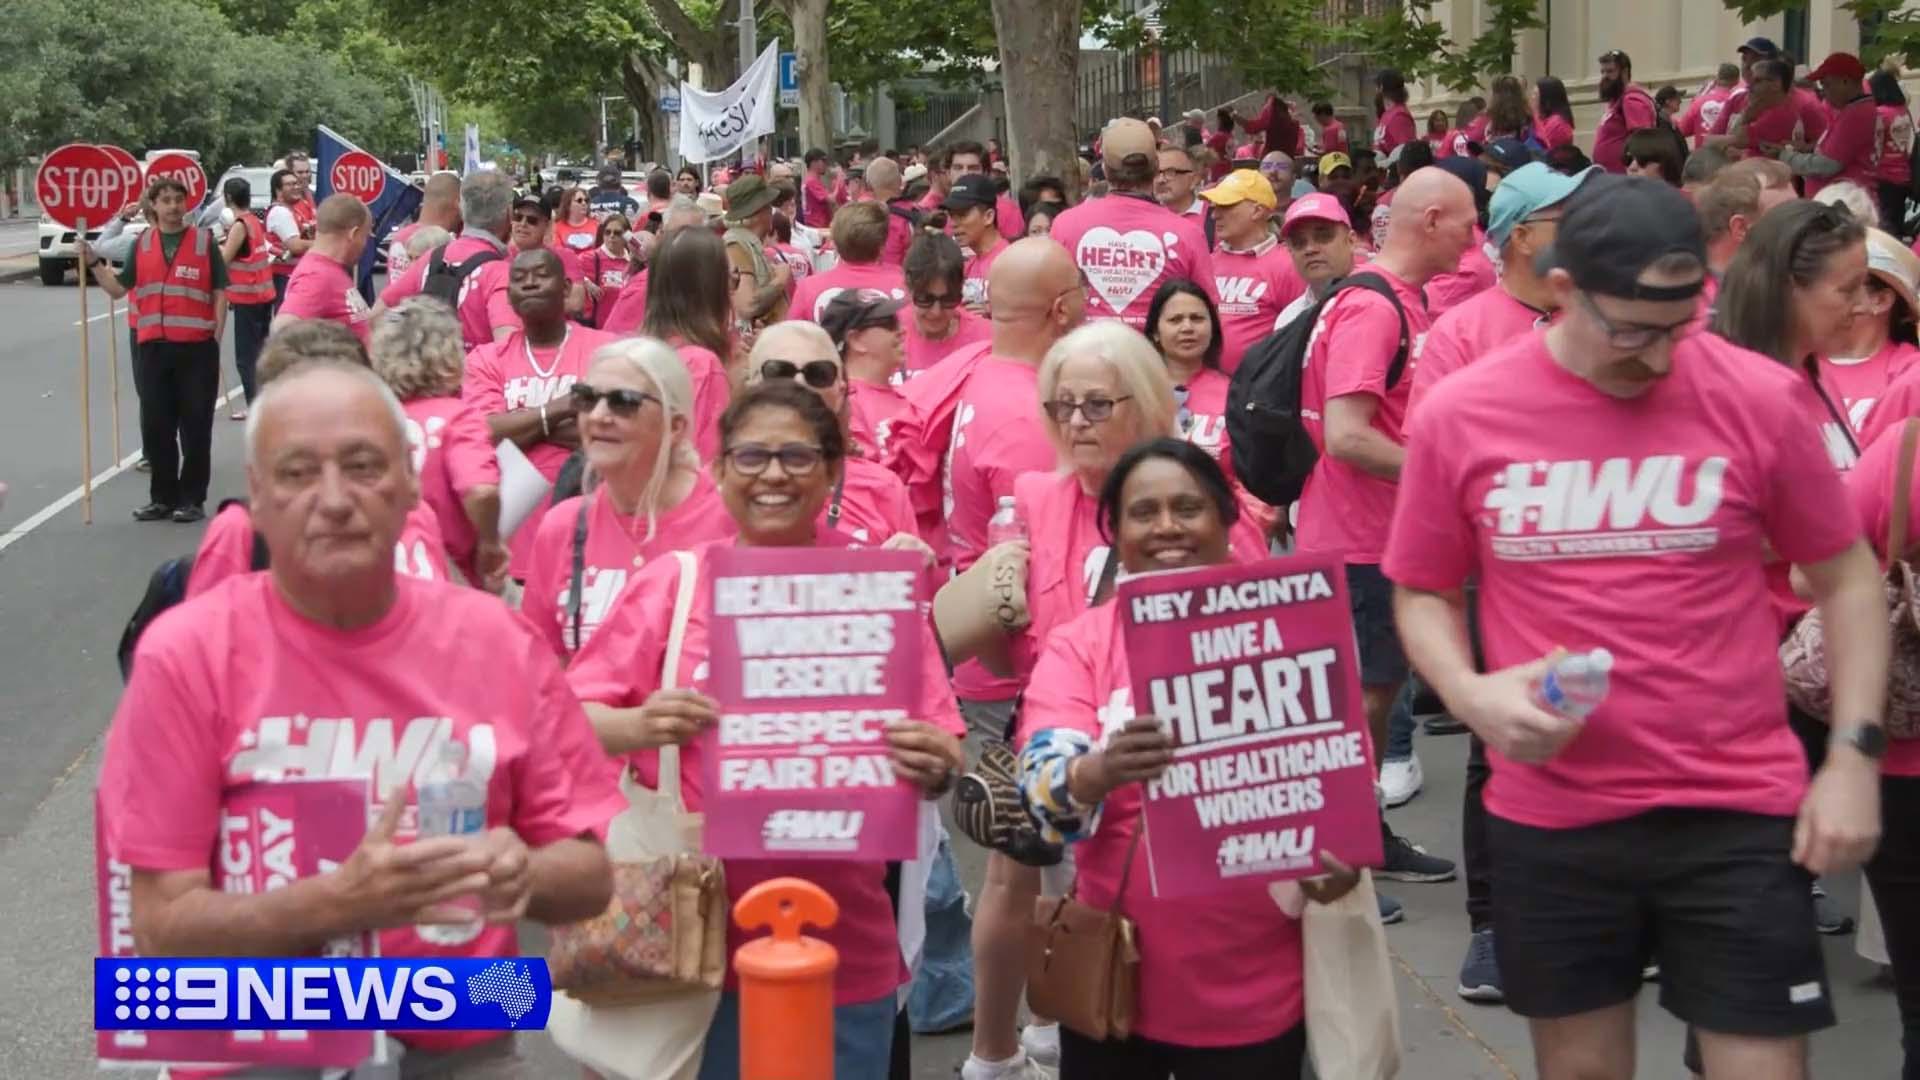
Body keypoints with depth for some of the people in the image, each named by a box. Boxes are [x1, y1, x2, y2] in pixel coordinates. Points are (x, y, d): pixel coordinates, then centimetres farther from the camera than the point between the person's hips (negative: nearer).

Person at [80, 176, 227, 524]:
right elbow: (118, 289, 13)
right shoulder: (142, 244, 9)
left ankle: (193, 499, 10)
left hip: (197, 348, -3)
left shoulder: (204, 241, 0)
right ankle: (163, 497, 18)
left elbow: (220, 293, 1)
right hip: (153, 347, 3)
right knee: (155, 426, 7)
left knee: (195, 426, 1)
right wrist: (93, 263, 0)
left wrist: (217, 338, -5)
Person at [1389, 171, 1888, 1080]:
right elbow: (1423, 593, 7)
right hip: (1549, 816, 1)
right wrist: (1470, 693, -13)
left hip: (1738, 810, -1)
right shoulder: (1459, 415, -5)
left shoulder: (1761, 398, -8)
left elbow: (1844, 576, 4)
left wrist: (1854, 753, -4)